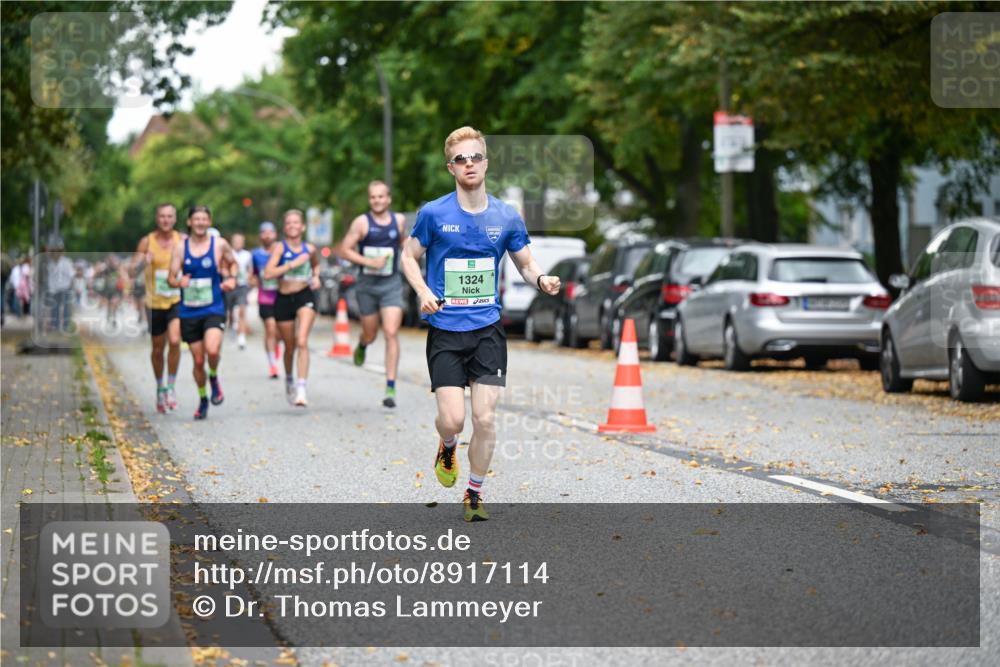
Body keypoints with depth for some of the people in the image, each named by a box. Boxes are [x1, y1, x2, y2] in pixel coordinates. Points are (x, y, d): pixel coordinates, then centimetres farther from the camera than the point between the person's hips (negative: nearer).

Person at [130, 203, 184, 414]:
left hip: (177, 301, -1)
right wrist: (143, 261, -22)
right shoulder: (147, 242, -2)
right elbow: (132, 270, -2)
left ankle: (171, 386, -5)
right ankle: (160, 388, 33)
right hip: (155, 302, 1)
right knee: (158, 349, 11)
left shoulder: (182, 241, 0)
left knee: (174, 341, -21)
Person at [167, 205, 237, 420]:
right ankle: (203, 400, 28)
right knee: (198, 360, 6)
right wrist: (178, 282, -22)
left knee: (212, 350, -26)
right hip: (189, 312, 2)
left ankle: (214, 378, 7)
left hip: (214, 309, -2)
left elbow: (232, 263, 16)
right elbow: (171, 277, 1)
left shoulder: (219, 244, -1)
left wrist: (231, 278, -4)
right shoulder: (180, 248, 1)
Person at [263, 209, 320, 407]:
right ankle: (288, 380, 43)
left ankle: (301, 389, -23)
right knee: (290, 346, 14)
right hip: (284, 299, 0)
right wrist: (292, 264, -22)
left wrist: (316, 277, 8)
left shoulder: (309, 248, 4)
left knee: (302, 342, -19)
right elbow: (268, 273, -19)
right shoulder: (280, 247, -6)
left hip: (305, 296, 0)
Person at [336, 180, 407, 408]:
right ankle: (361, 346, 51)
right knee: (370, 336, 11)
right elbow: (343, 250, -7)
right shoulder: (362, 222, -6)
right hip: (367, 284, -1)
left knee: (391, 333, -13)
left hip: (391, 284, 1)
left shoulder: (399, 220, 4)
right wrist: (369, 261, -17)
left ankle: (391, 387, -13)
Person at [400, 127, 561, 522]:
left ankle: (475, 495, 15)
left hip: (487, 330, 2)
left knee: (485, 419, -4)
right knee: (452, 419, -8)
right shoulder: (433, 214, -4)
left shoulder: (506, 218, 2)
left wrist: (541, 279, -10)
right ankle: (447, 449, 30)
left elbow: (526, 264, 13)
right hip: (445, 332, -2)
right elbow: (409, 256, 8)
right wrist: (423, 292, -10)